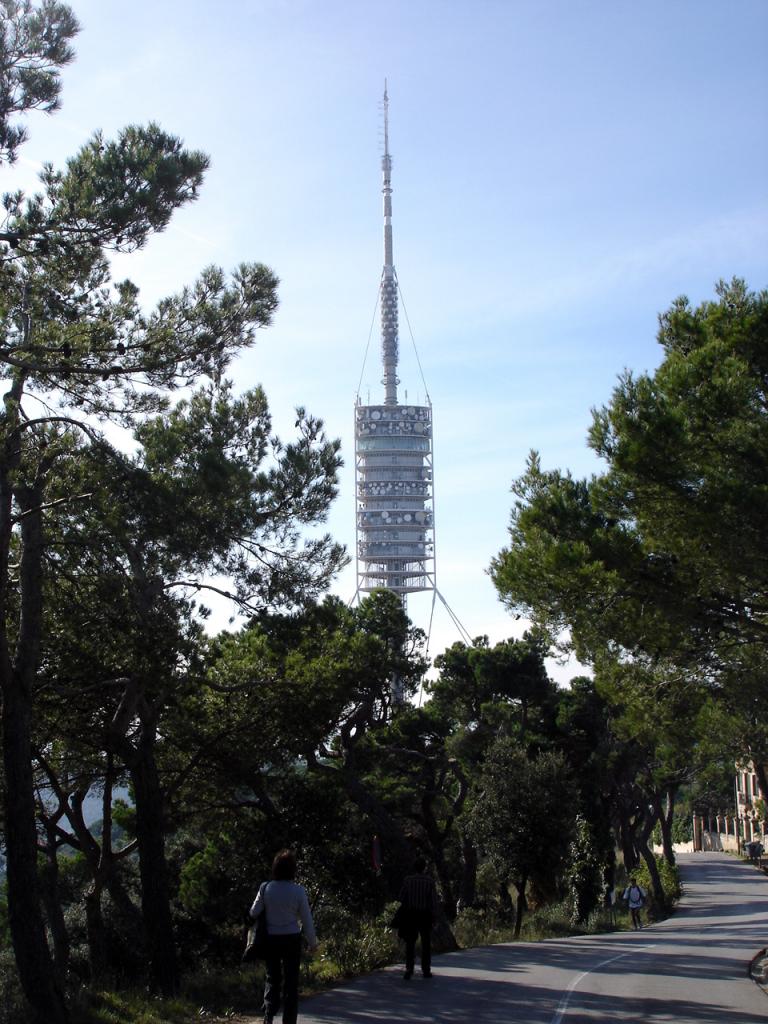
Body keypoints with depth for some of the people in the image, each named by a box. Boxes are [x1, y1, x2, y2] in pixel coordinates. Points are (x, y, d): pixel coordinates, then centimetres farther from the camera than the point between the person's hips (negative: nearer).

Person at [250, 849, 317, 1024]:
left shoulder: (265, 888, -8)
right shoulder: (298, 891, -11)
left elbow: (254, 913, 0)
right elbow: (306, 919, -4)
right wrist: (312, 942, 8)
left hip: (271, 939, 2)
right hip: (292, 938, -2)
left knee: (272, 978, 16)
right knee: (290, 981, 8)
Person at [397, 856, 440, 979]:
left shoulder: (407, 880, -7)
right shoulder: (429, 881, -7)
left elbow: (402, 898, -4)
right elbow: (434, 900, -7)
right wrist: (434, 914, 5)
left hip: (410, 915, 0)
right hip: (425, 916, 0)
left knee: (410, 943, 4)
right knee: (426, 943, 14)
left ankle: (409, 970, -10)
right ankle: (426, 970, 17)